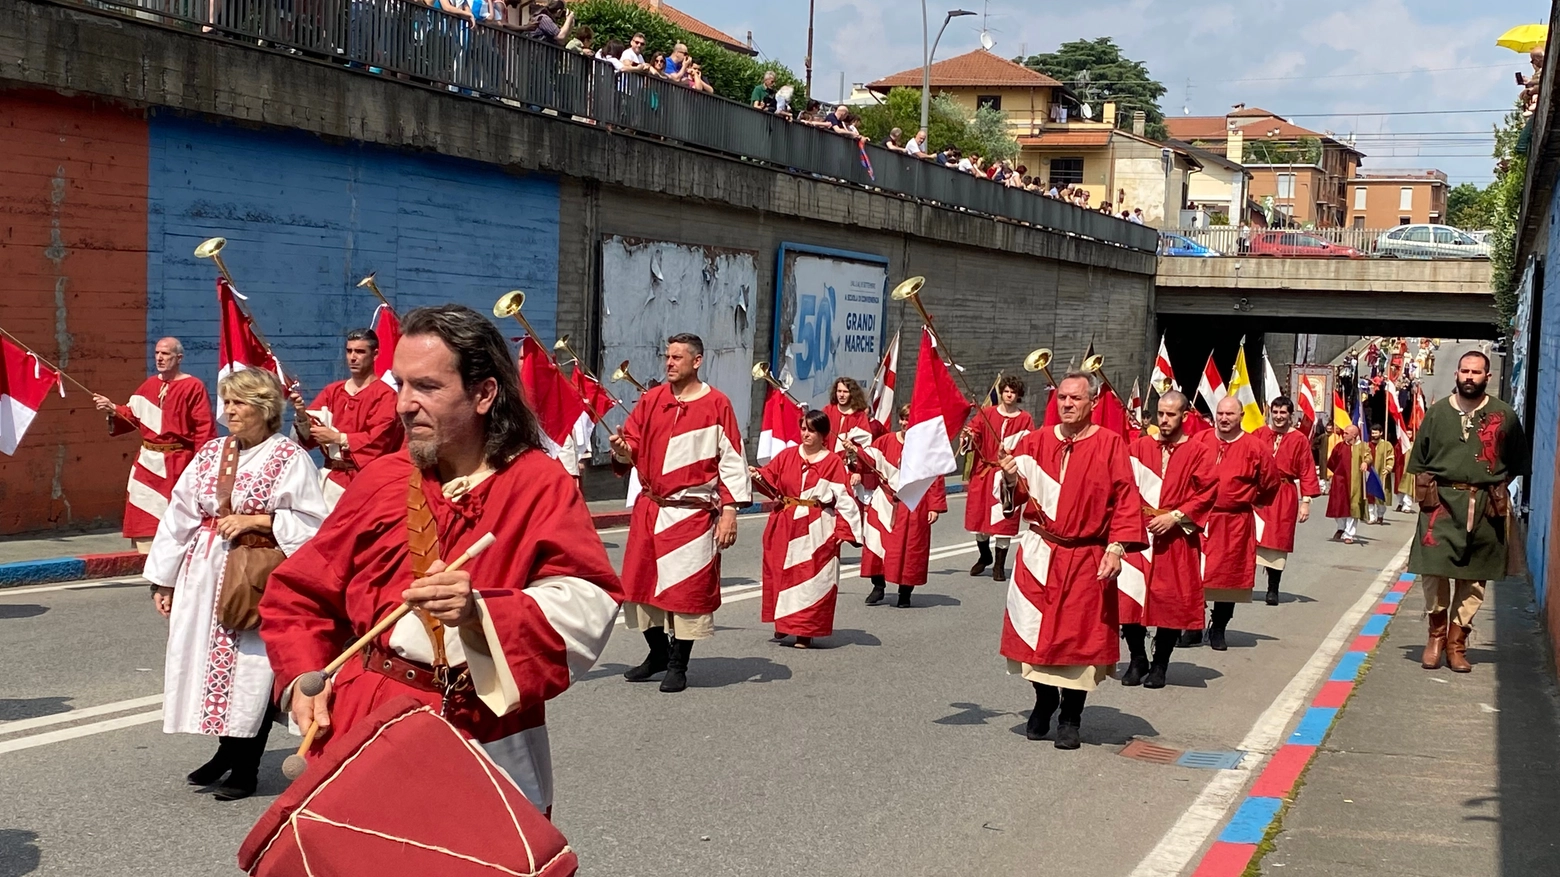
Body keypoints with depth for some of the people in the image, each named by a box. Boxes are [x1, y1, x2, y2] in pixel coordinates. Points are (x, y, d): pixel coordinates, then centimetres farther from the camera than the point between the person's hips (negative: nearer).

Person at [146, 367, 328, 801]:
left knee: (250, 668, -2)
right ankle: (227, 751, 28)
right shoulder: (211, 452, 10)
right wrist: (164, 578, 10)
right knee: (208, 661, 9)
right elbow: (180, 515, 12)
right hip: (204, 574, 6)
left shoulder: (290, 457, -7)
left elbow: (313, 523, -11)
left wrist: (255, 520, -16)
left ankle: (246, 766, 12)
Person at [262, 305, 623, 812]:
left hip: (486, 743, -3)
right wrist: (301, 678, -2)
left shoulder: (539, 486, -5)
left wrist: (479, 612, -32)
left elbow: (586, 609, -18)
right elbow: (301, 593, 14)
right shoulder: (382, 478, 7)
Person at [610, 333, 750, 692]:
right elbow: (633, 444, 9)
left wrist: (729, 510, -11)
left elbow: (732, 461, -5)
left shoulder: (717, 404, -5)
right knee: (641, 582, 9)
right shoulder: (651, 400, 7)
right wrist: (622, 449, -16)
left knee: (686, 587, -2)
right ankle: (658, 653, 28)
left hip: (692, 512, -5)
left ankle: (678, 665, 11)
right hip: (648, 508, 5)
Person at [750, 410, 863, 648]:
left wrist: (842, 529, -12)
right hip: (785, 526, 3)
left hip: (817, 530, -3)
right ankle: (782, 623, 17)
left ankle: (805, 632, 4)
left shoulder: (833, 462, -1)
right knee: (781, 573, 3)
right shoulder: (787, 455, 7)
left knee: (812, 579, -2)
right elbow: (770, 481, 4)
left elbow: (844, 499, -4)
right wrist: (757, 476, -18)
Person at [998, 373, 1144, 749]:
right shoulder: (1037, 441, 5)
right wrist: (1012, 479, -16)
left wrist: (1116, 547, -16)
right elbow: (1021, 495, 6)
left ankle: (1071, 718, 16)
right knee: (1039, 632, 6)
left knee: (1080, 637, 2)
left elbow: (1126, 500, -7)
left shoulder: (1111, 445, -4)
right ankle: (1044, 704, 28)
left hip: (1087, 559, -2)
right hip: (1038, 556, 3)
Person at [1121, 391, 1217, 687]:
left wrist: (1175, 517, -14)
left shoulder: (1199, 452, -1)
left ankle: (1160, 665, 16)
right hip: (1138, 533, 2)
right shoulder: (1139, 447, 6)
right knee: (1130, 597, -1)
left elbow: (1207, 493, -6)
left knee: (1172, 603, 2)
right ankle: (1137, 661, 15)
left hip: (1177, 538, -2)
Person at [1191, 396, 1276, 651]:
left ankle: (1218, 629, 21)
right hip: (1198, 519, 1)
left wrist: (1247, 502, 13)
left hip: (1235, 524, -1)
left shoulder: (1255, 448, -3)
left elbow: (1269, 485, 7)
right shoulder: (1199, 441, 0)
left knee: (1228, 577, 7)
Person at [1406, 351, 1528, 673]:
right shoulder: (1436, 412, 6)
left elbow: (1517, 463, 12)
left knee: (1474, 579, 4)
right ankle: (1437, 634, 10)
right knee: (1433, 570, -10)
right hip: (1441, 503, 0)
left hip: (1485, 509, 1)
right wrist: (1426, 493, 1)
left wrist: (1495, 488, 3)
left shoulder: (1504, 416, 4)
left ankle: (1457, 643, 13)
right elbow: (1418, 460, 11)